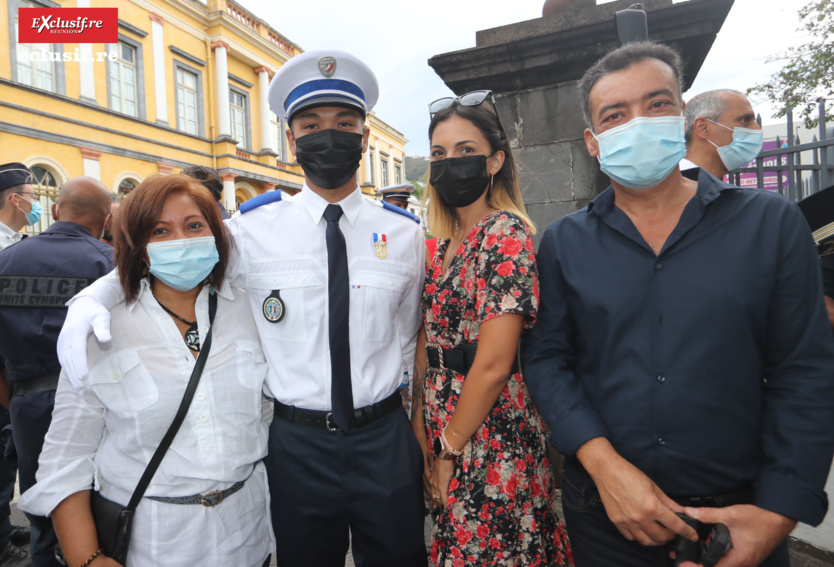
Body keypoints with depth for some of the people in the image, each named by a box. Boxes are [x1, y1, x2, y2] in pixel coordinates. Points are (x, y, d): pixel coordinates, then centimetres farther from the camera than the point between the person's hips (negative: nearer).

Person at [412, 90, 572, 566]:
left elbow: (494, 365, -20)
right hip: (444, 437, 7)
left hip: (490, 439, -7)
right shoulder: (444, 246, 8)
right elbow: (432, 346, 8)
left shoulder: (507, 234, -16)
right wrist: (424, 435, 2)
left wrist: (450, 451, -10)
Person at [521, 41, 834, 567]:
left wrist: (779, 512, -11)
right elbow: (546, 358, -4)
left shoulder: (773, 223, -3)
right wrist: (602, 462, -16)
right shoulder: (563, 242, -2)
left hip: (737, 513, 0)